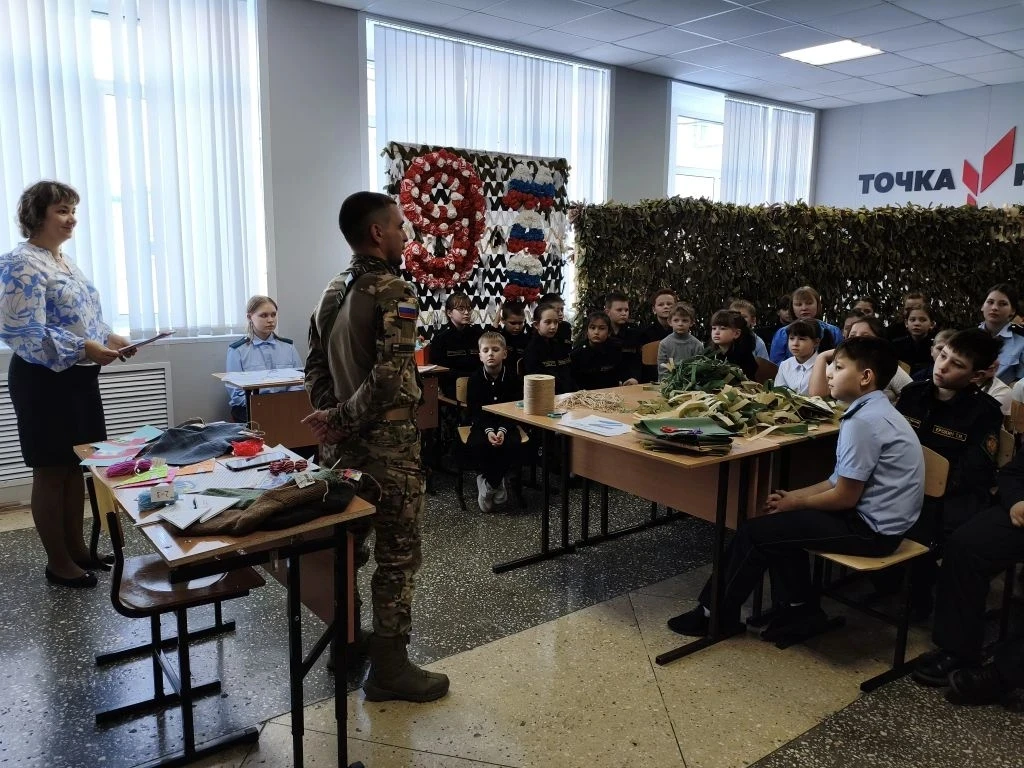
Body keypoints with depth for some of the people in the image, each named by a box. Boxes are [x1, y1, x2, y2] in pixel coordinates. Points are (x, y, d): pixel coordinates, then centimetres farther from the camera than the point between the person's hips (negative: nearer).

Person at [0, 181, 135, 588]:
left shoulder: (64, 260, 14)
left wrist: (109, 337, 4)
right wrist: (84, 348, -28)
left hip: (79, 377, 9)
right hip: (44, 382, -9)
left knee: (77, 466, 16)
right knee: (51, 472, 2)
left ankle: (77, 548, 29)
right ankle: (58, 562, 16)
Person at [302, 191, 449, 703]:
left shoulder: (332, 292, 10)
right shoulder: (394, 291, -16)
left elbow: (315, 367, 11)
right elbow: (391, 379, -26)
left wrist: (331, 418, 2)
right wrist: (342, 419, -15)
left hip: (342, 445, 9)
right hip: (386, 445, -9)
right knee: (397, 556, 3)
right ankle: (389, 668, 13)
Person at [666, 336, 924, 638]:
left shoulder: (863, 421, -23)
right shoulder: (874, 411, 9)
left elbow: (844, 497, -20)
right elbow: (842, 481, 13)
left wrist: (795, 503, -5)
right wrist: (793, 496, 6)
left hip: (871, 528, -10)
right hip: (872, 515, 10)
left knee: (755, 532, -8)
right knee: (777, 519, 14)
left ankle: (716, 613, 9)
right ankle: (801, 606, 18)